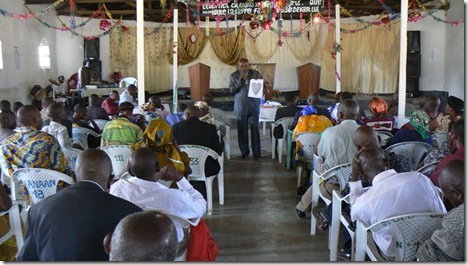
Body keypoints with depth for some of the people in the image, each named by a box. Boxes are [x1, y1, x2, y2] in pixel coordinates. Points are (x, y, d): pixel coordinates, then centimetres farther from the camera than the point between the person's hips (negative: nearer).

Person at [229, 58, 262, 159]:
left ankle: (256, 153, 6)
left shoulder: (256, 74, 5)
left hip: (253, 105, 0)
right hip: (240, 106, 0)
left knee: (255, 130, 0)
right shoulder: (234, 75, 5)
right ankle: (244, 152, 15)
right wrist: (239, 81, -14)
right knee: (242, 130, 3)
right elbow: (231, 90, 0)